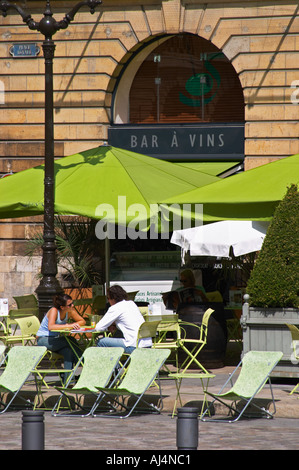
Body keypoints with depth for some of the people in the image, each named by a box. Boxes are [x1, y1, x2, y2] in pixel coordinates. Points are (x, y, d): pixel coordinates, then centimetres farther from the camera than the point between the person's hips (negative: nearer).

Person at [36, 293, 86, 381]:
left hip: (56, 340, 6)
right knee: (71, 341, -27)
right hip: (43, 339, -6)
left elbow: (82, 321, 4)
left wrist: (72, 324, -17)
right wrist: (68, 326, -40)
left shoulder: (70, 311, -6)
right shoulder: (54, 311, -23)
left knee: (68, 351, -26)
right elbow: (50, 327, -38)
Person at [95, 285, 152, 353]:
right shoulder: (131, 303, 18)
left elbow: (99, 328, -4)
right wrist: (114, 324, 17)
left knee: (101, 342, 1)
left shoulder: (115, 308, -5)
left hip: (135, 347, -8)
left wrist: (108, 327, 16)